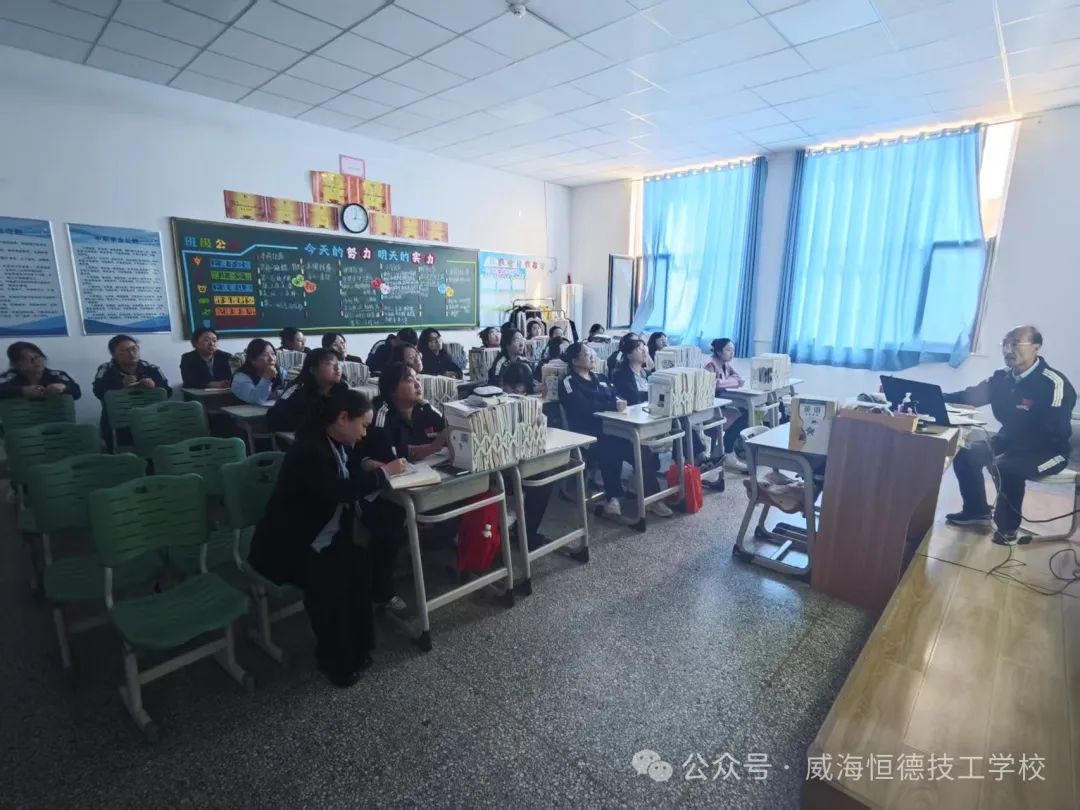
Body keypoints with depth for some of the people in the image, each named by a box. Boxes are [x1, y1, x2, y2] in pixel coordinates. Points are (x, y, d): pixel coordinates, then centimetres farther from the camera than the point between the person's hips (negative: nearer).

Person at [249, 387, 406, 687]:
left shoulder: (336, 444, 4)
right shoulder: (309, 449, -23)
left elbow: (348, 477, 15)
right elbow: (340, 490, -33)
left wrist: (368, 469, -6)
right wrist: (383, 473, -21)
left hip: (324, 538, 8)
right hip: (287, 546, -8)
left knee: (362, 561, -16)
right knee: (329, 577, -30)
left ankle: (357, 646, 2)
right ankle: (336, 659, -6)